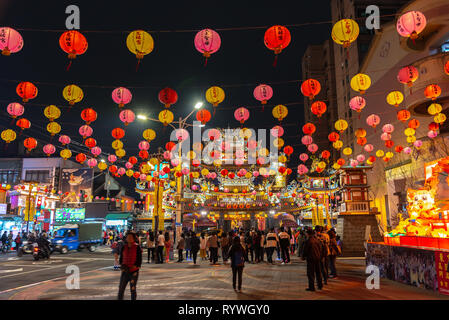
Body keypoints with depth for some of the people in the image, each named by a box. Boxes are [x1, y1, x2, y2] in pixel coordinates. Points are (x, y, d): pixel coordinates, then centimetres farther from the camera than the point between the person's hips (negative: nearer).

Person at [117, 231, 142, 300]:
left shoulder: (137, 248, -9)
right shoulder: (123, 247, 3)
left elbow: (139, 262, -10)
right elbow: (121, 259, 10)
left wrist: (130, 268, -19)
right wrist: (122, 266, -10)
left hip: (134, 272, -3)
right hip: (125, 272, 3)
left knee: (133, 289, 4)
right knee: (121, 289, 0)